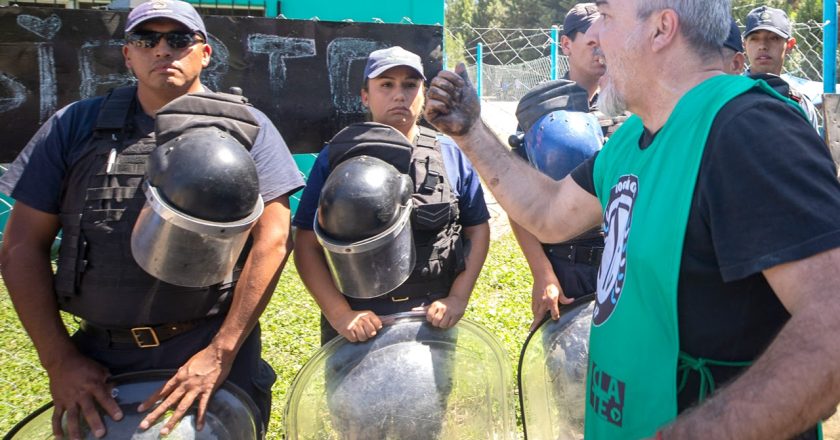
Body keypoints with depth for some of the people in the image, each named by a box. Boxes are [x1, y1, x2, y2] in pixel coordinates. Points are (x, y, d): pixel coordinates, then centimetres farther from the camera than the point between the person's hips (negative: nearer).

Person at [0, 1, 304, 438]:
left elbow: (272, 238, -9)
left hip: (214, 347, -2)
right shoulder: (76, 126, 4)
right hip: (99, 356, 2)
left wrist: (220, 354, -15)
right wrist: (59, 359, -4)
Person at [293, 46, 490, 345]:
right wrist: (339, 314, -13)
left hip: (435, 320, 1)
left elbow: (477, 230, 6)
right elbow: (307, 245, -3)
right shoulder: (335, 159, -2)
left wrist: (458, 298, -6)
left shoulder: (452, 155, 2)